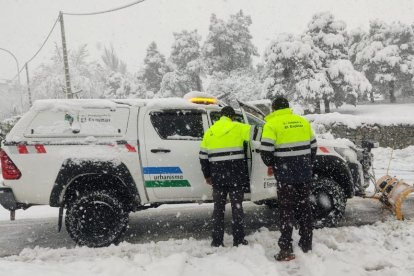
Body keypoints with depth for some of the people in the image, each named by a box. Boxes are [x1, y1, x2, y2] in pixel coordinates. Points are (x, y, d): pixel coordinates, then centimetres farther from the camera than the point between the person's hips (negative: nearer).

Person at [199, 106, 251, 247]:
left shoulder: (210, 131, 10)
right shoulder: (238, 128, -2)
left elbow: (203, 156, 11)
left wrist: (207, 175, 18)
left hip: (218, 176, 3)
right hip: (236, 176, -3)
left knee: (218, 208, 11)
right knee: (237, 207, 6)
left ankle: (217, 241, 14)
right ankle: (238, 240, 11)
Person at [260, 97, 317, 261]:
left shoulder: (272, 124, -7)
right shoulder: (303, 122, 10)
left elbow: (266, 151, -14)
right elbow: (313, 147, 15)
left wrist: (273, 165, 5)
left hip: (285, 175, -5)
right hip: (304, 174, 5)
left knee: (287, 210, 2)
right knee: (304, 207, 15)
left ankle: (286, 249, 3)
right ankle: (307, 244, 25)